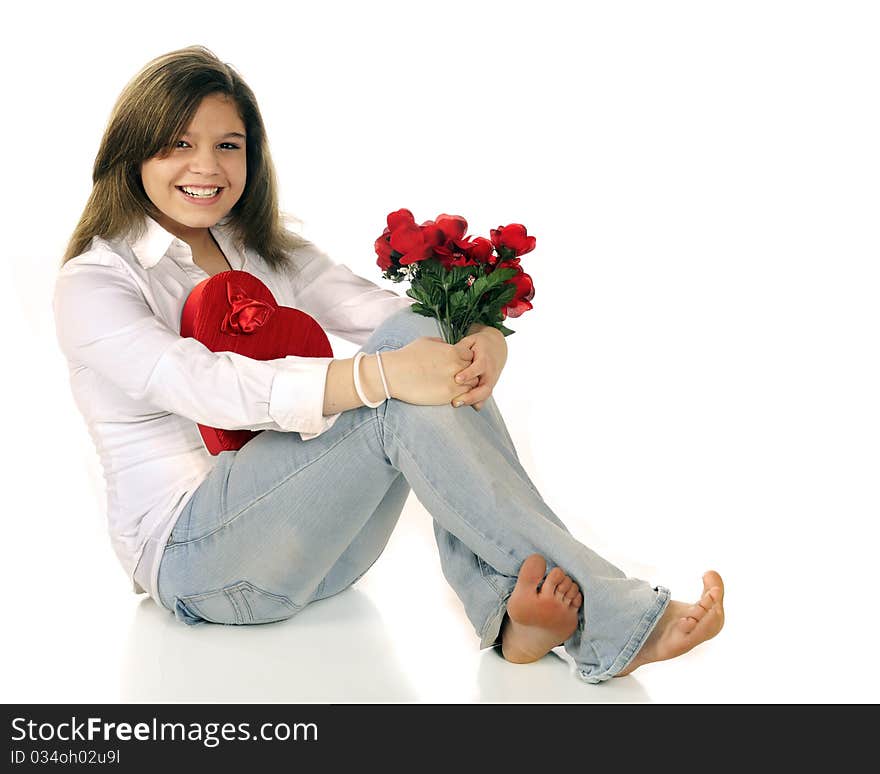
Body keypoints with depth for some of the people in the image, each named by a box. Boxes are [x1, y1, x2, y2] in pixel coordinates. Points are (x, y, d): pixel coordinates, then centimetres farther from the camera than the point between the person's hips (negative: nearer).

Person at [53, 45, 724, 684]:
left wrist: (482, 340, -28)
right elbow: (204, 385, -25)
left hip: (310, 539, 6)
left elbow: (391, 313, -4)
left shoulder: (272, 255, 13)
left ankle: (508, 604, -29)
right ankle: (608, 619, -29)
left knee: (423, 334, -20)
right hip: (195, 561, -5)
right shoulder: (92, 283, -6)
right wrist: (379, 375, -39)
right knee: (401, 404, -30)